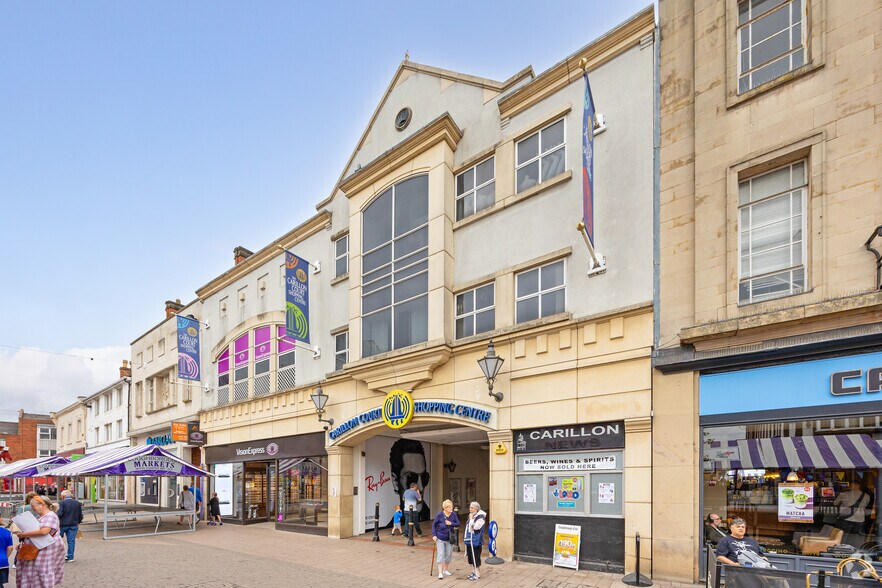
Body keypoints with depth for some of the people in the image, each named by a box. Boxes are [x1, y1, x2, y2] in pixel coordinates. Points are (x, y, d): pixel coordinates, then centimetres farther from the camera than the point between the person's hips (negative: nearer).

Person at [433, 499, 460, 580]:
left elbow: (458, 523, -1)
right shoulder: (439, 515, -17)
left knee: (449, 554, 14)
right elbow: (434, 524, -6)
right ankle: (440, 573, 0)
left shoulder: (453, 514, -10)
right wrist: (434, 535, -11)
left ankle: (445, 570, 32)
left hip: (449, 538, 4)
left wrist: (451, 523, -20)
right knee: (440, 554, -5)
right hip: (440, 538, -4)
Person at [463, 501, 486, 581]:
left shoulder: (480, 517, -14)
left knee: (475, 557, -4)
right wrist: (465, 537, 16)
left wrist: (471, 519, -16)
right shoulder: (471, 516, 12)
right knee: (470, 556, 14)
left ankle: (478, 573, 6)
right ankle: (473, 571, 25)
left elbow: (475, 527, -25)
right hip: (469, 540, 8)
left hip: (475, 541, -8)